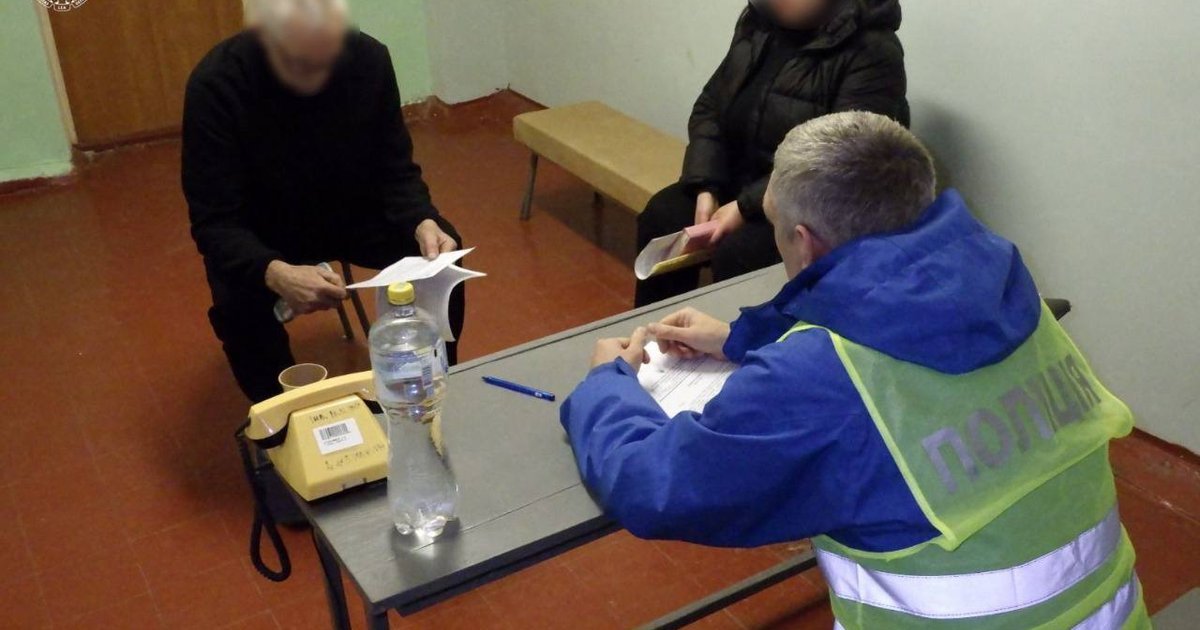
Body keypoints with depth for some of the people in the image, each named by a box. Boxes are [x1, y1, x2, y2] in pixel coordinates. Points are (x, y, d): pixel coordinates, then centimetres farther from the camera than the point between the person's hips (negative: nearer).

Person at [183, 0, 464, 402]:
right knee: (238, 304, -30)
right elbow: (215, 221, -27)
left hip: (354, 215, 3)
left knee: (442, 257, -19)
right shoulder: (215, 85, -27)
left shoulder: (369, 59, -19)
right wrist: (274, 273, -47)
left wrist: (424, 223, -31)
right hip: (262, 237, -2)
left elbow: (395, 171, -9)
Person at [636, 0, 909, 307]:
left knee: (737, 252, -29)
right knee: (661, 216, -11)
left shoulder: (872, 51, -20)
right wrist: (706, 189, -8)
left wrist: (747, 207, -26)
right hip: (741, 178, 7)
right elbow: (710, 108, 7)